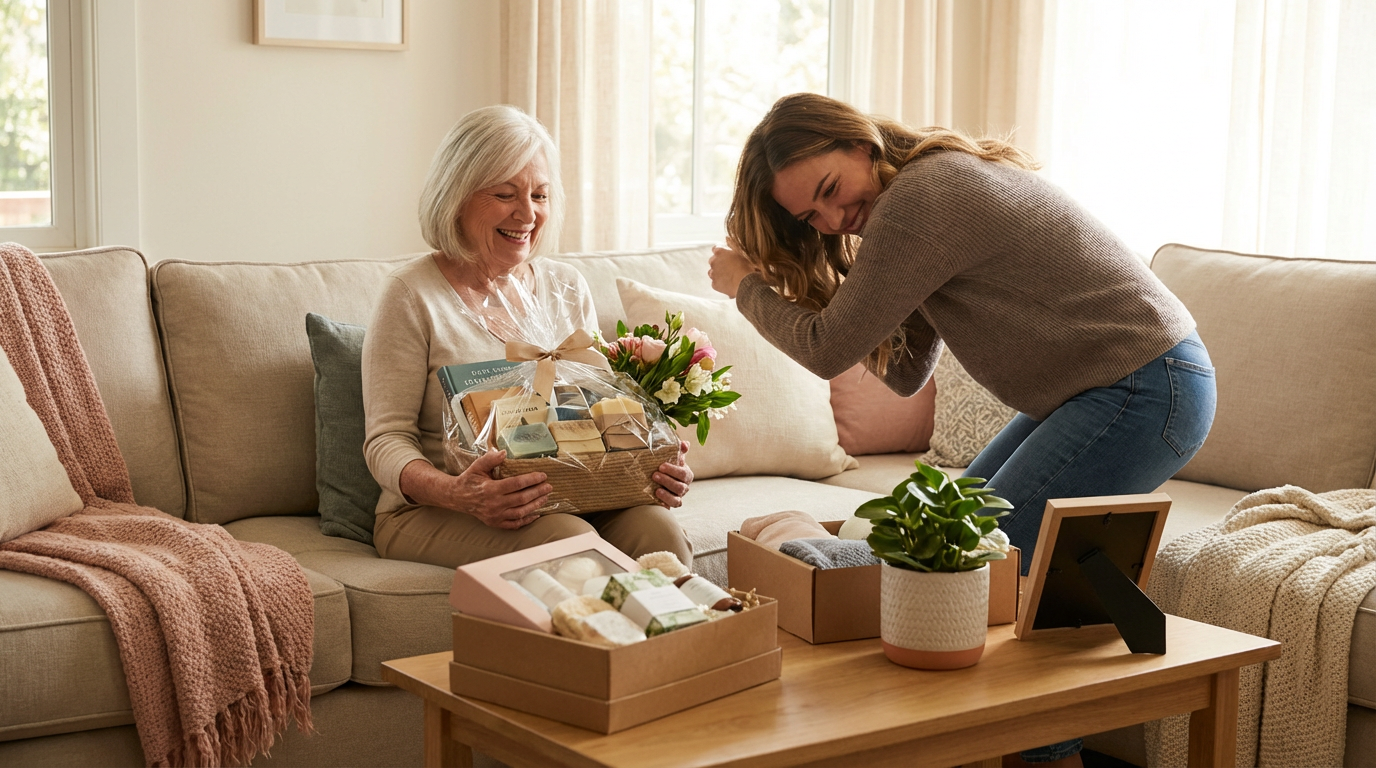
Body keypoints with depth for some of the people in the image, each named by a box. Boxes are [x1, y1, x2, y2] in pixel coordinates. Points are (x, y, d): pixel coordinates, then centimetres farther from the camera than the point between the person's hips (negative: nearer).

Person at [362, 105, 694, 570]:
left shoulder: (568, 288, 15)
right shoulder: (414, 295, -1)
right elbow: (387, 440, -7)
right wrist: (453, 493, -29)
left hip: (564, 500, 5)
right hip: (434, 515, -4)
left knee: (657, 530, -25)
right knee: (569, 539, -33)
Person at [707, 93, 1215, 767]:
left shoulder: (921, 194, -19)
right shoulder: (945, 178, 13)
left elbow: (828, 350, -17)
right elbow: (906, 374, 12)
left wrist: (746, 286, -1)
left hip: (1144, 390, -11)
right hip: (1099, 390, 11)